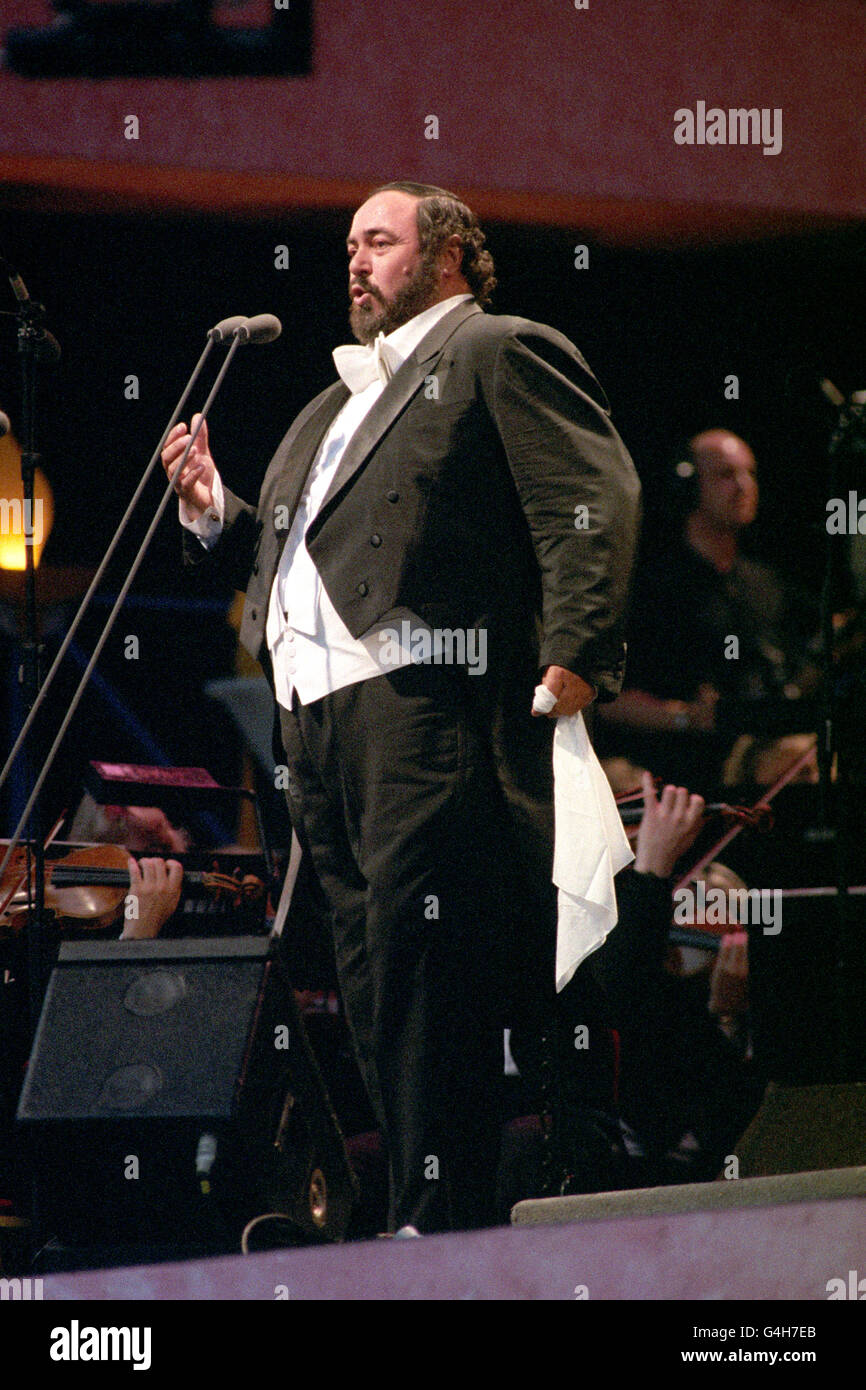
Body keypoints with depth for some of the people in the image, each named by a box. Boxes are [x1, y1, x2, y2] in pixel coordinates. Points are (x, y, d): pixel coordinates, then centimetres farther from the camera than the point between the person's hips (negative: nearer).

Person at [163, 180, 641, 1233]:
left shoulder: (500, 354, 5)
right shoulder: (338, 403, 32)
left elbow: (594, 501, -8)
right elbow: (280, 554, 31)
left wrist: (575, 653, -20)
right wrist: (211, 515, 12)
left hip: (421, 702, -9)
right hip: (315, 714, 9)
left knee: (418, 981, -15)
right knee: (374, 999, 5)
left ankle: (439, 1231, -16)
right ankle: (417, 1219, 7)